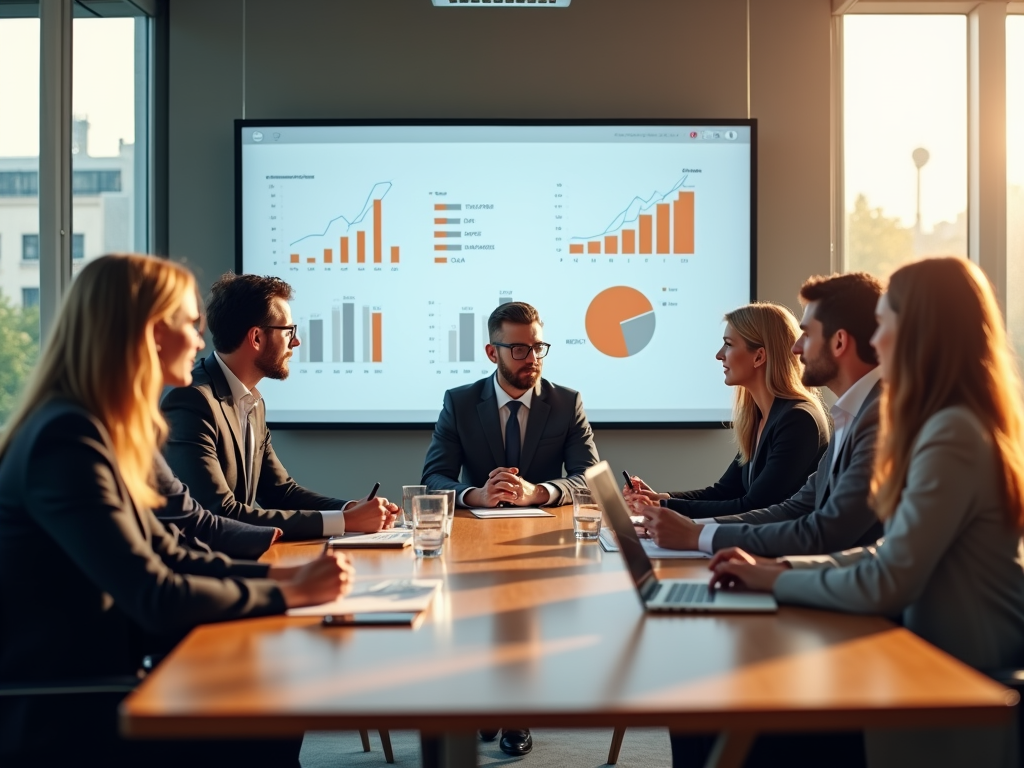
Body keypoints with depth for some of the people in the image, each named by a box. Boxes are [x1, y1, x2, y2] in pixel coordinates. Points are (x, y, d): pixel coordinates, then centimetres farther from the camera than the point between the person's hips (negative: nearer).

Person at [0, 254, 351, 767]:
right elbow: (156, 599, -25)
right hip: (54, 725, -8)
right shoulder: (68, 440, -22)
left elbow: (167, 559, 12)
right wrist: (289, 592, -12)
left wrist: (283, 573, 0)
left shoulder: (94, 432, 8)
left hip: (89, 692, 8)